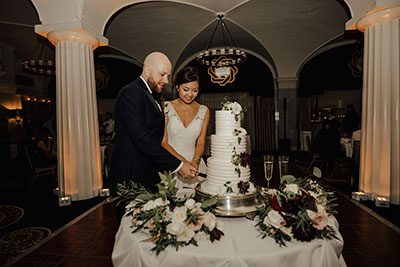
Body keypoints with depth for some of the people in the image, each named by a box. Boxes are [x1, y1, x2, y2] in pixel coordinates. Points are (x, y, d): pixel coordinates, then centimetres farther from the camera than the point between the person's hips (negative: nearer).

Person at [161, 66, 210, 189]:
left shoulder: (204, 111, 5)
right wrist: (182, 161, -19)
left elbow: (200, 143, 5)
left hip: (193, 162, 2)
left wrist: (195, 160, -15)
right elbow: (163, 142, -5)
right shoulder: (166, 108, -3)